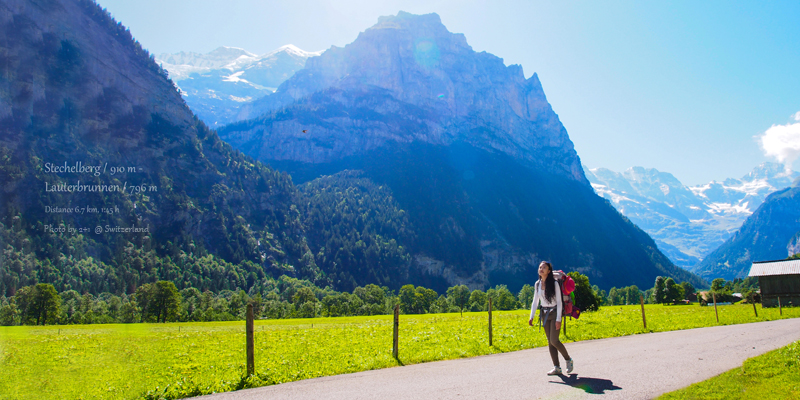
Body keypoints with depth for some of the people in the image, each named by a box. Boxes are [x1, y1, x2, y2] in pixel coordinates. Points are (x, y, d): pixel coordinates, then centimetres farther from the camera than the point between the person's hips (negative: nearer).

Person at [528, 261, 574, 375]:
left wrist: (558, 319, -17)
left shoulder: (554, 283, -11)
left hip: (554, 313, -5)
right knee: (550, 341, 4)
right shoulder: (537, 284, 4)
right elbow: (535, 301, 10)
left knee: (554, 340, -11)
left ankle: (568, 360, 12)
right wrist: (531, 317, 2)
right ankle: (557, 367, 9)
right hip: (544, 314, 6)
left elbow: (559, 302, -12)